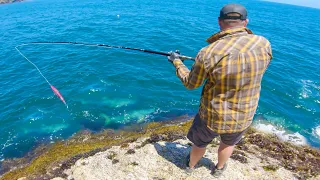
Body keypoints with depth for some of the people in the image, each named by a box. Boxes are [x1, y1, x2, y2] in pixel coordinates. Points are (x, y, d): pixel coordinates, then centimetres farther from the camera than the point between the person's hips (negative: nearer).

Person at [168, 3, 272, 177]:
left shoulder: (208, 53, -26)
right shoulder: (263, 44, -15)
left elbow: (190, 84, -9)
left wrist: (177, 62, 6)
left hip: (212, 116, -2)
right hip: (244, 117, 3)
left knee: (199, 143, 28)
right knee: (228, 143, 34)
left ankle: (190, 165, 57)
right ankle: (219, 168, 59)